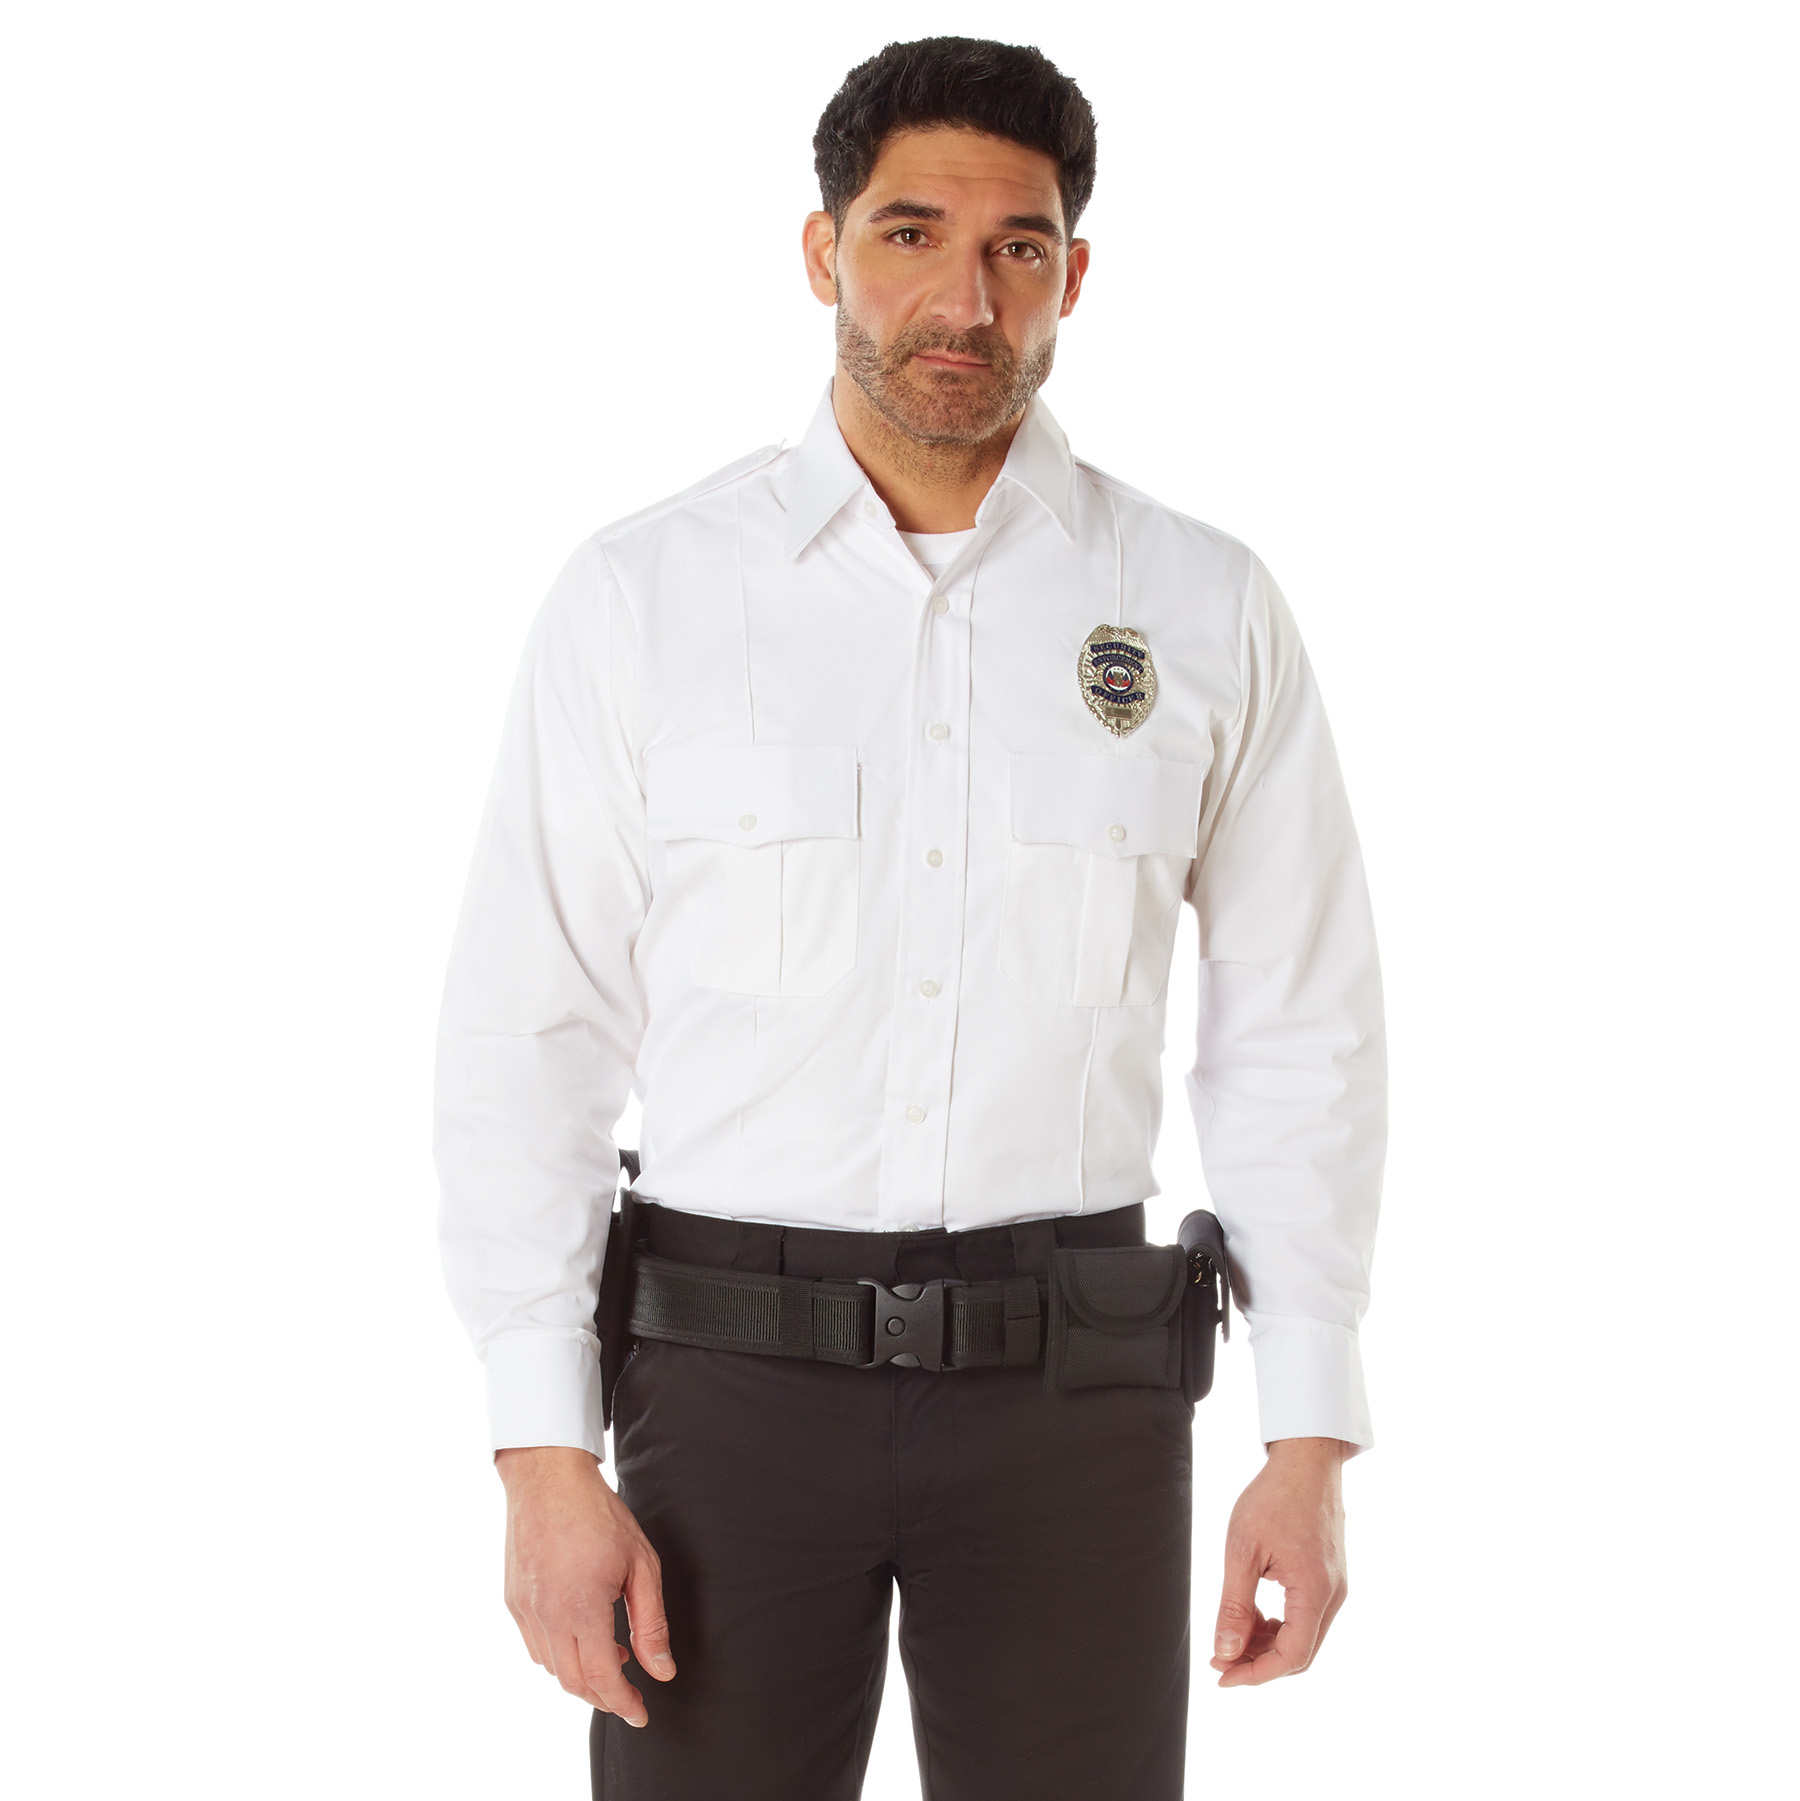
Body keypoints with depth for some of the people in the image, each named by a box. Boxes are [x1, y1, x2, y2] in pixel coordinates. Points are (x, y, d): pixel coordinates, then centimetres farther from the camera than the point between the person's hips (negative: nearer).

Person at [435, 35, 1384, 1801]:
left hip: (1071, 1393, 1)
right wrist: (545, 1460, -7)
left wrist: (1314, 1441, 0)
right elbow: (524, 1037, -2)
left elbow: (1297, 1037, 4)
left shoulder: (1203, 610, 1)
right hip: (732, 1383, 0)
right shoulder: (640, 594, -1)